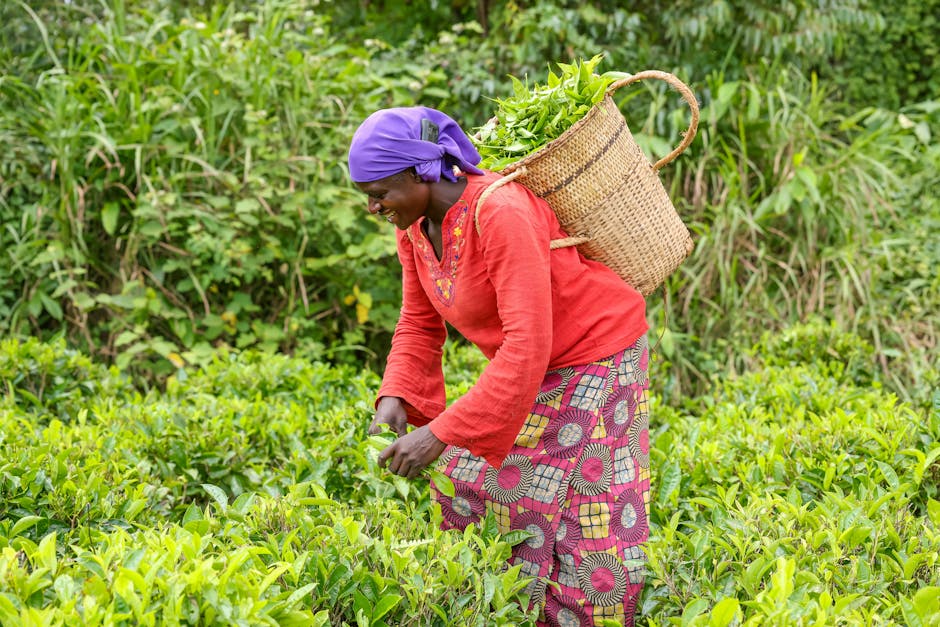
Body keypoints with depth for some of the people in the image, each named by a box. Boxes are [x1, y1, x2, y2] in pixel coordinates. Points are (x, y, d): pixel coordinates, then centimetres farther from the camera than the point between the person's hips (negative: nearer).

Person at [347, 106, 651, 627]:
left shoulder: (500, 213, -32)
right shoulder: (414, 227, -6)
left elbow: (528, 345, -37)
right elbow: (419, 325, 4)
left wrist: (442, 434, -38)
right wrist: (395, 398, -16)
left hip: (594, 359, -8)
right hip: (530, 369, 8)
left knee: (586, 541, -4)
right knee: (464, 502, 7)